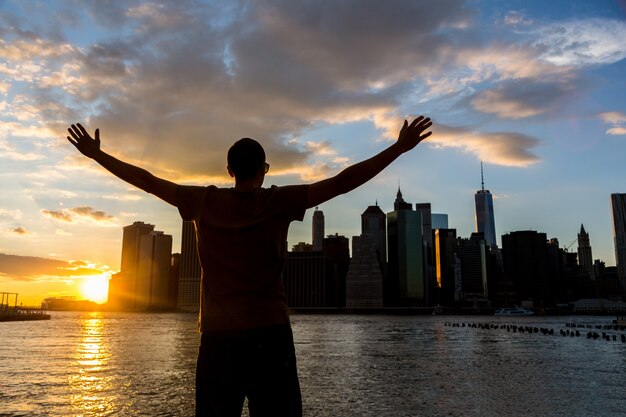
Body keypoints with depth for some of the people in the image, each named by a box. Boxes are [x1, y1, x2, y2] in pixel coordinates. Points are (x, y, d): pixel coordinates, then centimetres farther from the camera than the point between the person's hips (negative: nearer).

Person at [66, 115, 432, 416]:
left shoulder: (204, 203, 3)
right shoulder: (280, 202, -4)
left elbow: (147, 181, 12)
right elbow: (344, 182, -6)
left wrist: (96, 154, 25)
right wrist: (400, 147, -2)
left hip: (217, 335, 3)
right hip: (269, 332, -3)